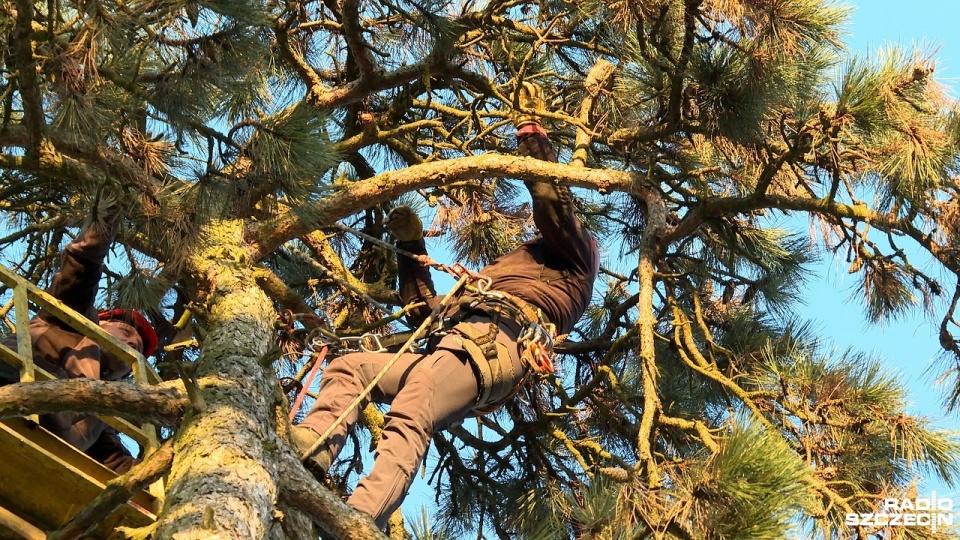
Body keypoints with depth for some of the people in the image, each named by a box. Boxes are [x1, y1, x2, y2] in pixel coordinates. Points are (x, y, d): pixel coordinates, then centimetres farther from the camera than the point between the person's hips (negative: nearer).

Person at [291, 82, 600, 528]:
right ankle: (305, 456, -26)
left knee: (407, 422, -33)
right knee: (345, 368, -1)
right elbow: (425, 308, 42)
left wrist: (530, 126, 15)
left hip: (491, 342, -9)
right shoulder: (501, 278, 46)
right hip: (452, 350, 9)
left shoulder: (572, 264, 25)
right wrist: (410, 244, 36)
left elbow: (551, 195, 7)